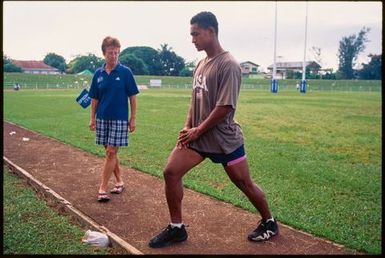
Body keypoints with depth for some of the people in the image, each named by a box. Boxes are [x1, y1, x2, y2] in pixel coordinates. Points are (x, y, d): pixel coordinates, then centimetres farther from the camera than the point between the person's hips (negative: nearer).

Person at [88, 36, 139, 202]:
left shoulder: (125, 72, -6)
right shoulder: (98, 74, 4)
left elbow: (132, 97, -4)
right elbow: (94, 99, 9)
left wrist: (133, 118, -6)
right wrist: (92, 118, 5)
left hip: (120, 119, -4)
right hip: (102, 118, 4)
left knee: (111, 152, -4)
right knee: (110, 152, 11)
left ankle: (103, 188, 2)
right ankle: (119, 181, 27)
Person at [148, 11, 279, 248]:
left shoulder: (228, 65, -17)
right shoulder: (201, 64, 9)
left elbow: (225, 107, -22)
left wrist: (198, 131, -16)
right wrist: (188, 127, 4)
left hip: (225, 139, -7)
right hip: (197, 136, 7)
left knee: (245, 184, 6)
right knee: (170, 172, -3)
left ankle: (269, 223, 32)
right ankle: (176, 228, 11)